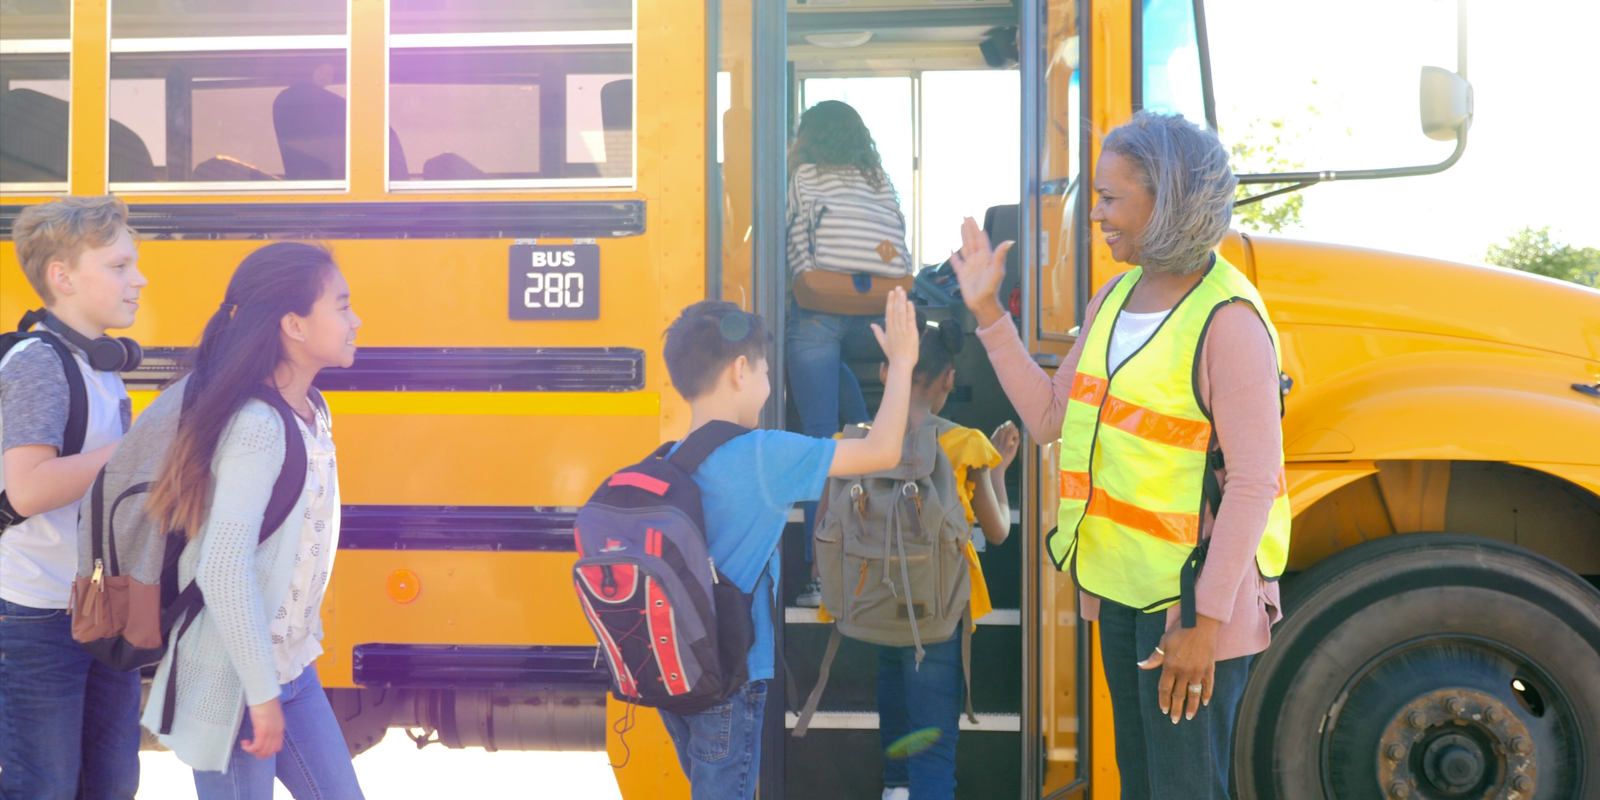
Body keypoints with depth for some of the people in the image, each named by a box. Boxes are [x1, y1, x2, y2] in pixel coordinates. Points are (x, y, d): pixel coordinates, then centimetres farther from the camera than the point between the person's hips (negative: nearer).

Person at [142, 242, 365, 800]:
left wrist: (304, 641, 16)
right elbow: (224, 570, -28)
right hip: (234, 682, -9)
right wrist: (261, 696, -23)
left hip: (292, 667, 9)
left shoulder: (312, 415, 5)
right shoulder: (258, 428, -22)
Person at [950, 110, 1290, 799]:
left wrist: (1206, 622, -21)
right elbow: (1050, 417, 10)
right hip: (1123, 586, 8)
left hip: (1195, 594, -8)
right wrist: (988, 313, 5)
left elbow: (1253, 483, -21)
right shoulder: (1115, 298, 6)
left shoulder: (1227, 322, -20)